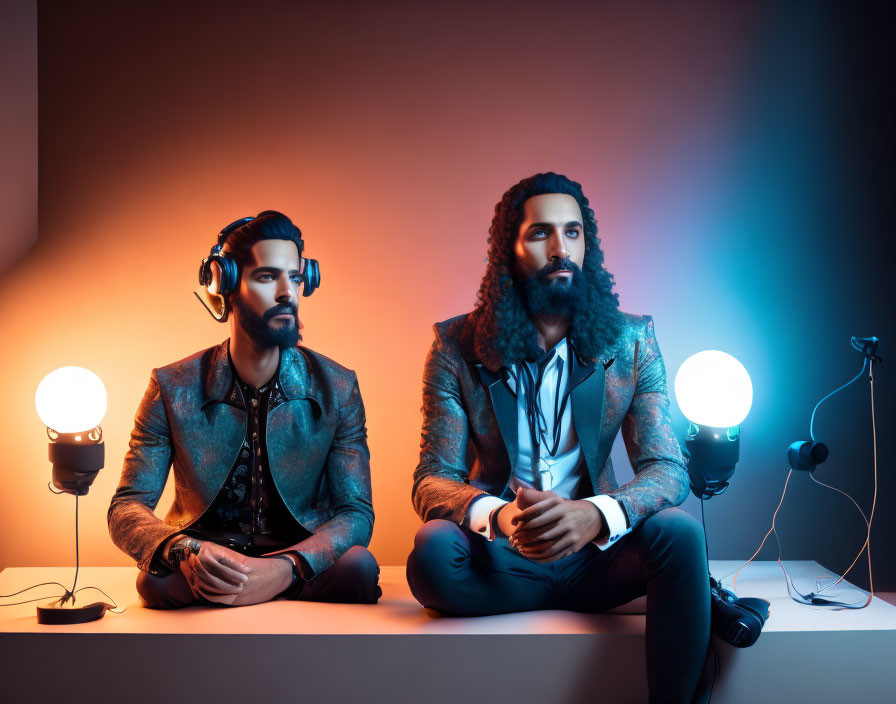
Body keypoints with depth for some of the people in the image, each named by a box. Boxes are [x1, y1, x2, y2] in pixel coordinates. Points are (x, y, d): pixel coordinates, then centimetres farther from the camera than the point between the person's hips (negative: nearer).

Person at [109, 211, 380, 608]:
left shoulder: (337, 388, -3)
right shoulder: (173, 388, -4)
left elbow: (355, 512, -7)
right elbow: (126, 509, -5)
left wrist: (286, 569, -29)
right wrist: (183, 551, -31)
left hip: (299, 570, 1)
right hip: (202, 574, 0)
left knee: (357, 567, -31)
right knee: (158, 579, -33)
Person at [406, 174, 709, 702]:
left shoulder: (632, 341, 0)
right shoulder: (458, 346, -3)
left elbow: (668, 469, -7)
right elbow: (432, 481, -7)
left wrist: (597, 515, -32)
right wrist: (497, 516, -33)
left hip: (593, 548, 0)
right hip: (500, 557, 1)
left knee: (678, 531, -30)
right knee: (433, 549, -32)